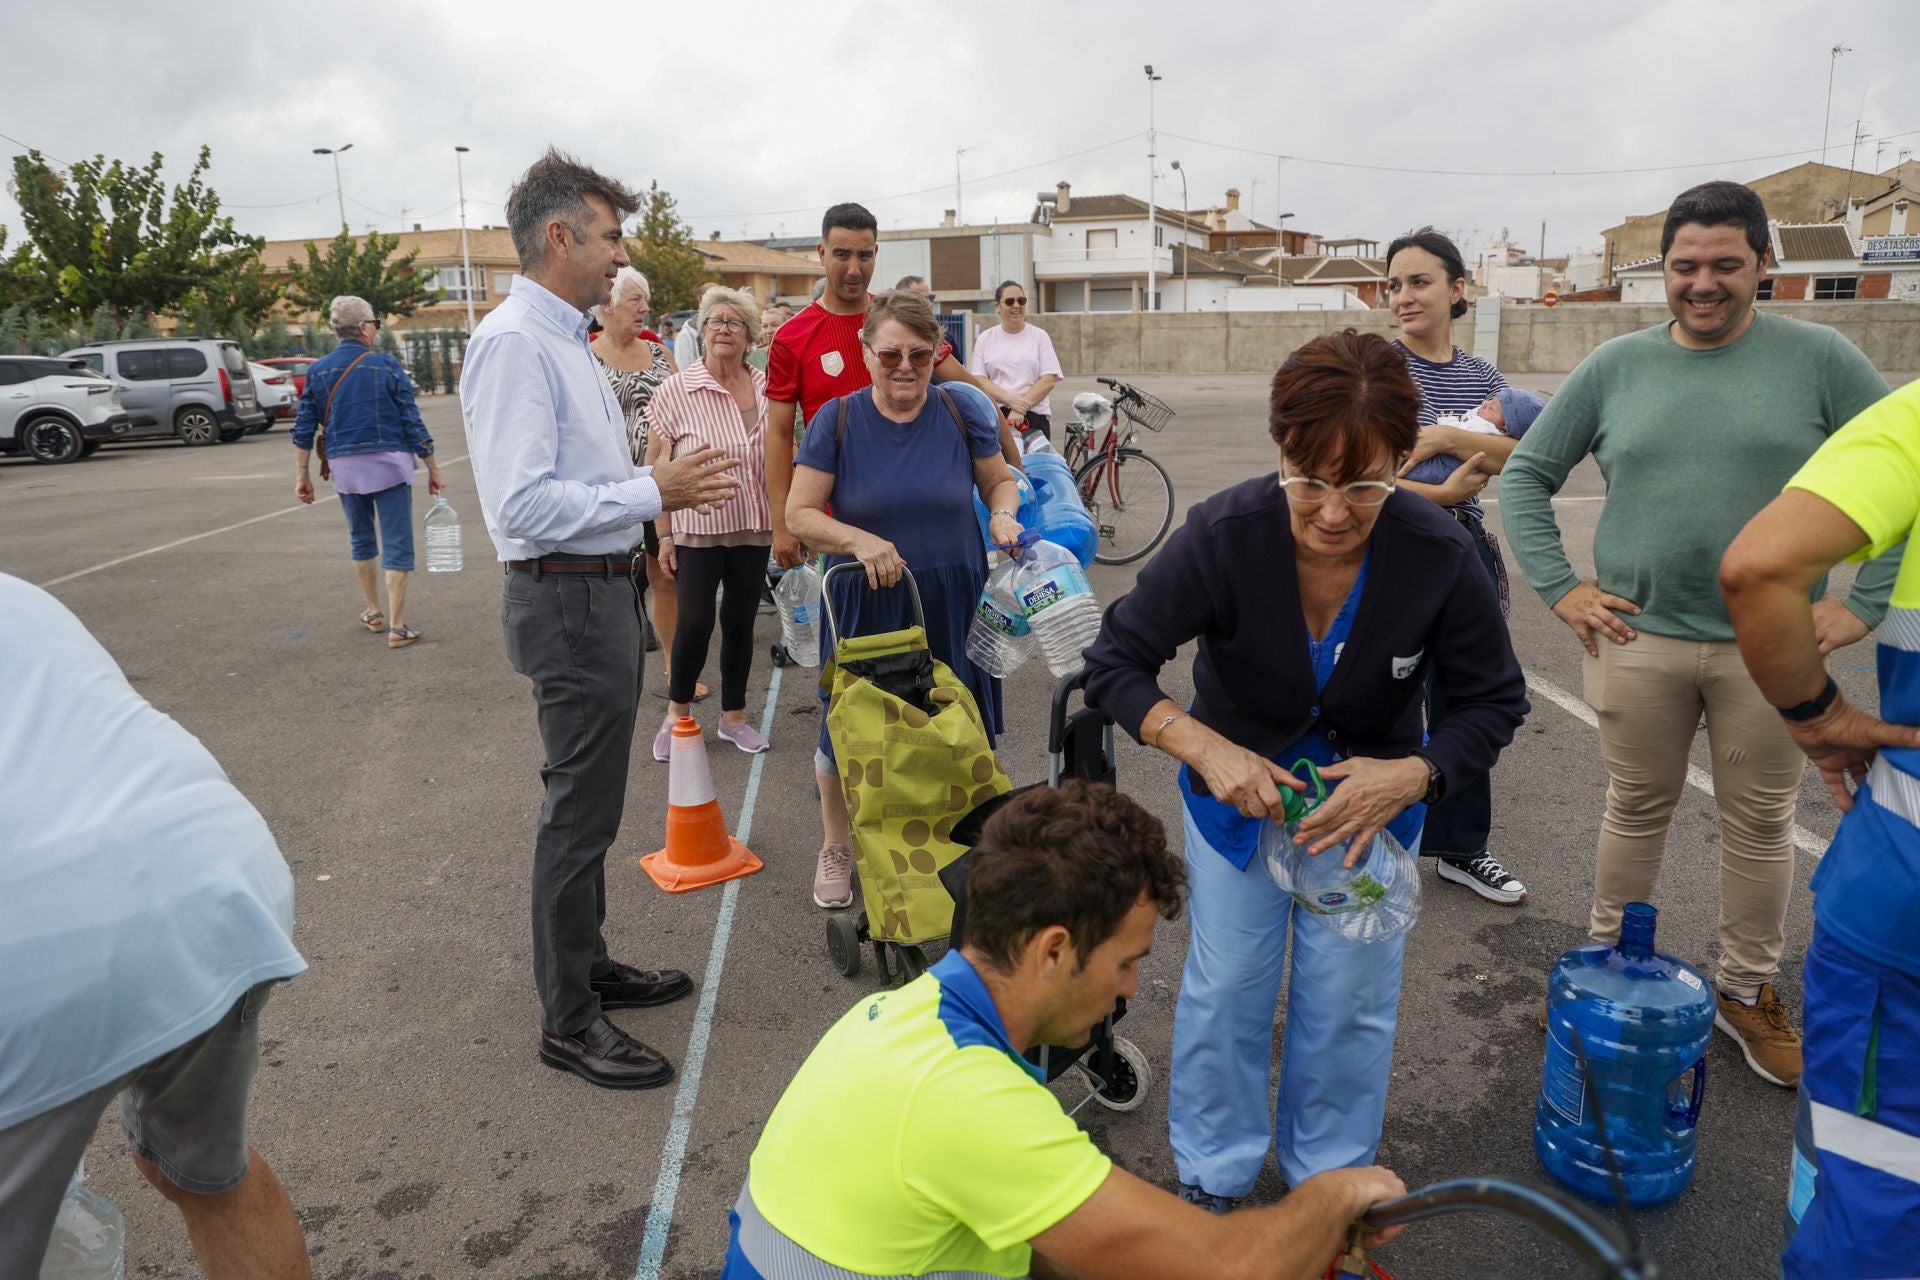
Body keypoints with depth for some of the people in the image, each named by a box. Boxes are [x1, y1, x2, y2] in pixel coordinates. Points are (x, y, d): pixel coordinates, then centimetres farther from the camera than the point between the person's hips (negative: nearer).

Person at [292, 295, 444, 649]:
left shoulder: (318, 370, 5)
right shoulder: (387, 366, -5)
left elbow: (304, 428, 3)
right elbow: (413, 423, -6)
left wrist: (302, 474, 10)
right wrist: (433, 469, 0)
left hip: (345, 467, 4)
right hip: (389, 464, -4)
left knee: (361, 540, 22)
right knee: (397, 546, 0)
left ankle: (373, 614, 31)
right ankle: (397, 627, -1)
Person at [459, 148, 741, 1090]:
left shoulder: (565, 340, 15)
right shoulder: (515, 343, -18)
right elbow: (525, 504, -26)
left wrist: (661, 491, 8)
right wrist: (651, 493, -21)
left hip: (601, 591, 10)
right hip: (567, 598, -10)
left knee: (590, 799, 20)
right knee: (581, 808, -1)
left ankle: (589, 966, 37)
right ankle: (567, 1020, 15)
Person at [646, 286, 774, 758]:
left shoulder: (765, 388, 2)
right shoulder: (676, 391, -8)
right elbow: (655, 467, -5)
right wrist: (664, 534, -7)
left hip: (753, 529, 3)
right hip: (698, 528, -3)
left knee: (740, 623, 11)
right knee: (695, 624, -1)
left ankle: (733, 716, 27)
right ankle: (677, 714, 21)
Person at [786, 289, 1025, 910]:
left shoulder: (962, 414, -1)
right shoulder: (836, 421, -6)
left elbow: (1000, 480, 11)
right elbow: (799, 514, -7)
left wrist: (1003, 516, -12)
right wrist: (859, 540, -24)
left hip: (950, 603, 1)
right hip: (863, 604, -1)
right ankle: (835, 847, 34)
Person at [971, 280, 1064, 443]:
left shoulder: (1039, 336, 7)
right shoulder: (985, 338, 10)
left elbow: (1049, 379, -1)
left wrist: (1022, 407, -13)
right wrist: (1009, 398, -14)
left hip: (1034, 415, 0)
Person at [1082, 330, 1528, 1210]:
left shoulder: (1440, 557, -24)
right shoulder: (1223, 535, -28)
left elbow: (1495, 700, -10)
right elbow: (1114, 664, -22)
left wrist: (1414, 775, -28)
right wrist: (1206, 749, -36)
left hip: (1375, 796, 1)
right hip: (1235, 785, 0)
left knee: (1350, 997, 7)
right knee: (1225, 986, 7)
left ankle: (1328, 1178, 34)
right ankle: (1213, 1176, 31)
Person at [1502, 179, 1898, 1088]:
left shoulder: (1817, 359, -1)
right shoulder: (1616, 367, 3)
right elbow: (1525, 476, 7)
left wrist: (1865, 603, -5)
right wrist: (1558, 586, -1)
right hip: (1638, 639, 1)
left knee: (1760, 823, 12)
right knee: (1637, 811, 12)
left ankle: (1747, 991, 30)